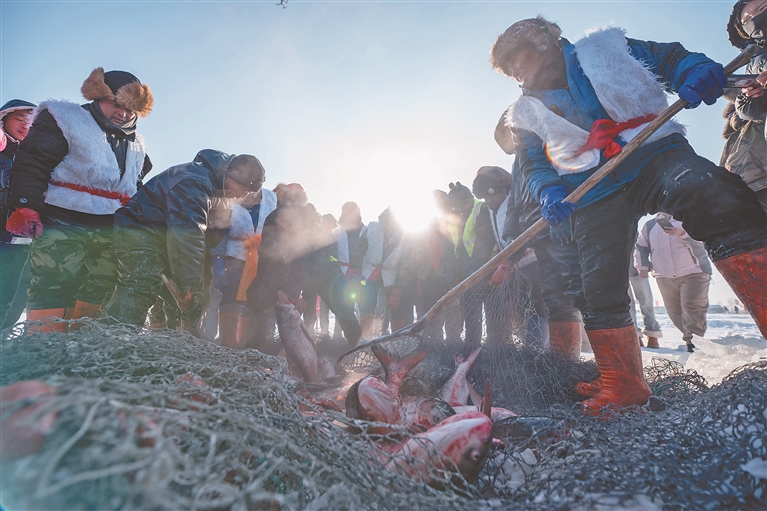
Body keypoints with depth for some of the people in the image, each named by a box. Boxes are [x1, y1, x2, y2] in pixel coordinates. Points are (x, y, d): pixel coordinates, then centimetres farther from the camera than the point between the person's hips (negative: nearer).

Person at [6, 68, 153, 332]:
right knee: (53, 295, -10)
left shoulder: (136, 145, 17)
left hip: (110, 232, 6)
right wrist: (25, 208, -20)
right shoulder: (63, 120, -1)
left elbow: (136, 190, 27)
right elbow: (31, 164, -9)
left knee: (98, 296, 9)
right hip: (62, 225, -6)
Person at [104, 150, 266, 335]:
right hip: (140, 231, -10)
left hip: (165, 237, 10)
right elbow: (187, 236, -35)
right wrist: (191, 287, -34)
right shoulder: (194, 182, -27)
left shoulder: (219, 190, 6)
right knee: (140, 289, -26)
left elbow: (213, 235, 5)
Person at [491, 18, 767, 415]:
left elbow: (671, 58, 15)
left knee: (719, 202, -32)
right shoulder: (526, 113, 18)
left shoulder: (604, 48, 17)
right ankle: (622, 386, 7)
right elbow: (536, 165, 13)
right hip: (595, 192, 1)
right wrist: (549, 191, -9)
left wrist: (697, 70, -9)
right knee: (599, 289, -9)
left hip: (654, 154, 0)